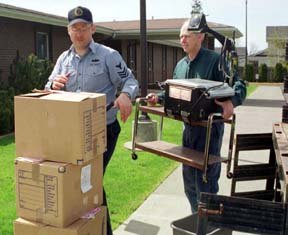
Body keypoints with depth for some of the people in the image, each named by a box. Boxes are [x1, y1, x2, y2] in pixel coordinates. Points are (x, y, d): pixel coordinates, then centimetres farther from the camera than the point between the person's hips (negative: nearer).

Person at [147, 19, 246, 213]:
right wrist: (159, 97, 3)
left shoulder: (215, 60, -11)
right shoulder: (180, 65, 11)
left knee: (206, 178, -2)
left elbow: (239, 85, -18)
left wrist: (231, 101, -37)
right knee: (189, 176, 17)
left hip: (210, 126, -7)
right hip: (188, 127, 8)